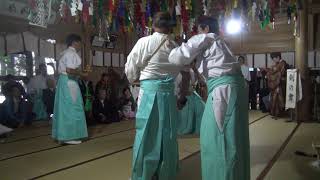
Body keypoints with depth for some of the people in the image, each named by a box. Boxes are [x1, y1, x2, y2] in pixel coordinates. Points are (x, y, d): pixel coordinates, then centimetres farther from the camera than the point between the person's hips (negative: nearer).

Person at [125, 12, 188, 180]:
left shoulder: (144, 42, -5)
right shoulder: (175, 46, 5)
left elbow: (130, 68, 0)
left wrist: (134, 80, 21)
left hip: (149, 90, -3)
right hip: (168, 92, 3)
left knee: (146, 132, 4)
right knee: (167, 132, 12)